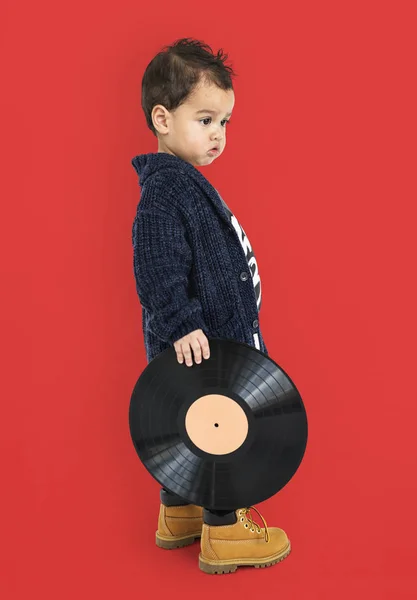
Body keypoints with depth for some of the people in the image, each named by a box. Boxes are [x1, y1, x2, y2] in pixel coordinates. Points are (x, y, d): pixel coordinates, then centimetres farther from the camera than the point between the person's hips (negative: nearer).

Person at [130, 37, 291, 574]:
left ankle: (178, 514, 34)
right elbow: (158, 267, -27)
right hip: (196, 343, -11)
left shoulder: (182, 179, 14)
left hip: (207, 335, 11)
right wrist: (182, 324, -30)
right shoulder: (164, 186, -20)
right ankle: (223, 533, 12)